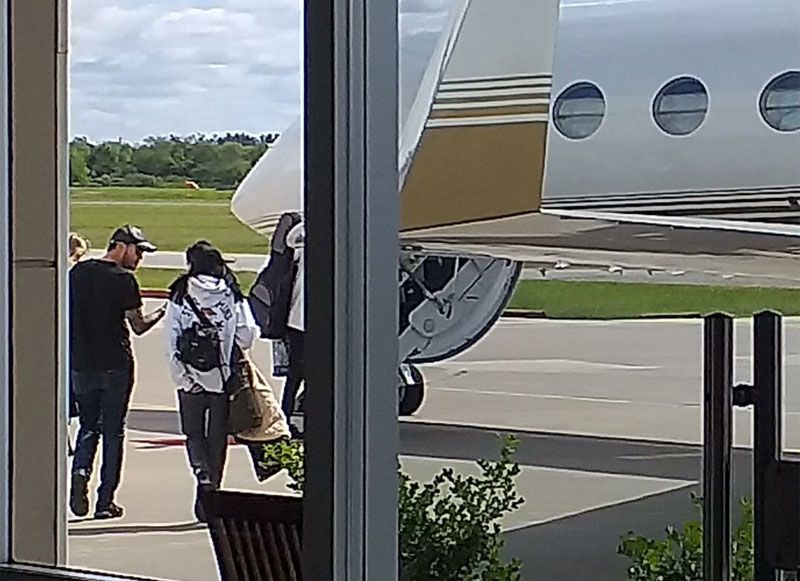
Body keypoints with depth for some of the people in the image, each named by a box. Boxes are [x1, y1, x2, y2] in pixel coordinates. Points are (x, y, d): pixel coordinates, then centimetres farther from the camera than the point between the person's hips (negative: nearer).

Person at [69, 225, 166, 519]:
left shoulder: (78, 272, 8)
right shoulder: (123, 279, -10)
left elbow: (67, 315, 13)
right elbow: (139, 326, -7)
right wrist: (163, 312, 10)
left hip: (81, 365, 4)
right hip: (115, 365, -4)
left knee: (87, 428, 16)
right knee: (113, 432, 4)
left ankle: (80, 472, -10)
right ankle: (105, 501, 5)